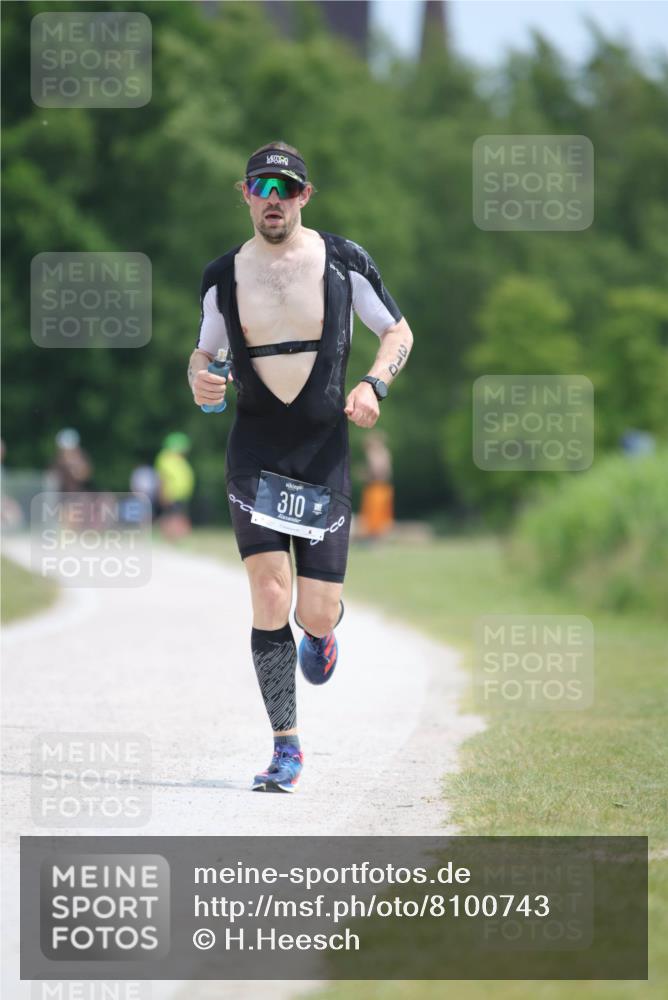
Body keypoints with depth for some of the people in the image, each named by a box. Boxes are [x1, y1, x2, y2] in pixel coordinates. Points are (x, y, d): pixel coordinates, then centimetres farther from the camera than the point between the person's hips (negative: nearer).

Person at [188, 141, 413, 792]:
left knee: (315, 615, -2)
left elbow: (398, 332, 9)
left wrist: (373, 384, -9)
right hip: (254, 455, 0)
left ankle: (321, 630, 39)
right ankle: (286, 747, -7)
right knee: (270, 596, -15)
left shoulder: (344, 262, 0)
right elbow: (204, 350, 17)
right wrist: (198, 377, -7)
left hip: (325, 454, 0)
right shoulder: (223, 277, 4)